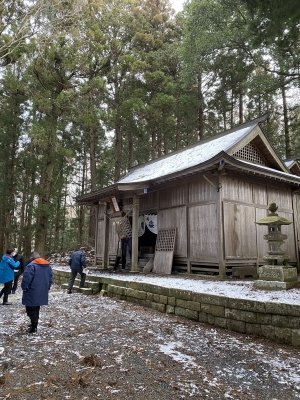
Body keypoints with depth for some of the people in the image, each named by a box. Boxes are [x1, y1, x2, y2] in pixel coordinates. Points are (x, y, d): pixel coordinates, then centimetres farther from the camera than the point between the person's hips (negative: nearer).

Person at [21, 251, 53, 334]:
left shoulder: (31, 265, -14)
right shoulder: (48, 265, 9)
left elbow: (26, 279, -19)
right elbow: (50, 279, 13)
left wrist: (24, 288, -6)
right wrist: (47, 288, 19)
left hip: (32, 293, -7)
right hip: (42, 292, 7)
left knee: (31, 309, 4)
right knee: (36, 309, 20)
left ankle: (34, 327, 3)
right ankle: (34, 324, 29)